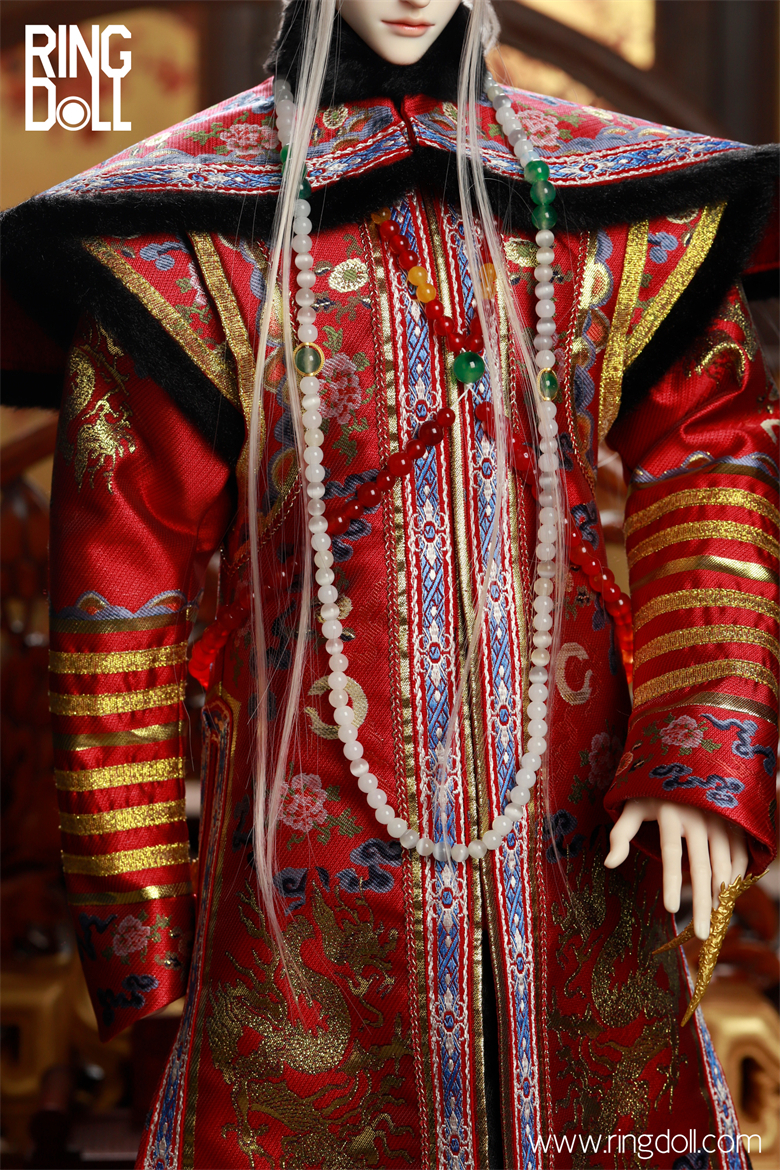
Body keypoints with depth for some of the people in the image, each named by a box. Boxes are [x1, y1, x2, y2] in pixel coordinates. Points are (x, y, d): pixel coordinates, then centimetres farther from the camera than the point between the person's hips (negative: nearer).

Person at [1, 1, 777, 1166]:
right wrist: (133, 889, -2)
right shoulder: (195, 224, -2)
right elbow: (119, 572, -3)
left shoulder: (593, 194, 6)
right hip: (319, 827, -2)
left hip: (576, 825, 3)